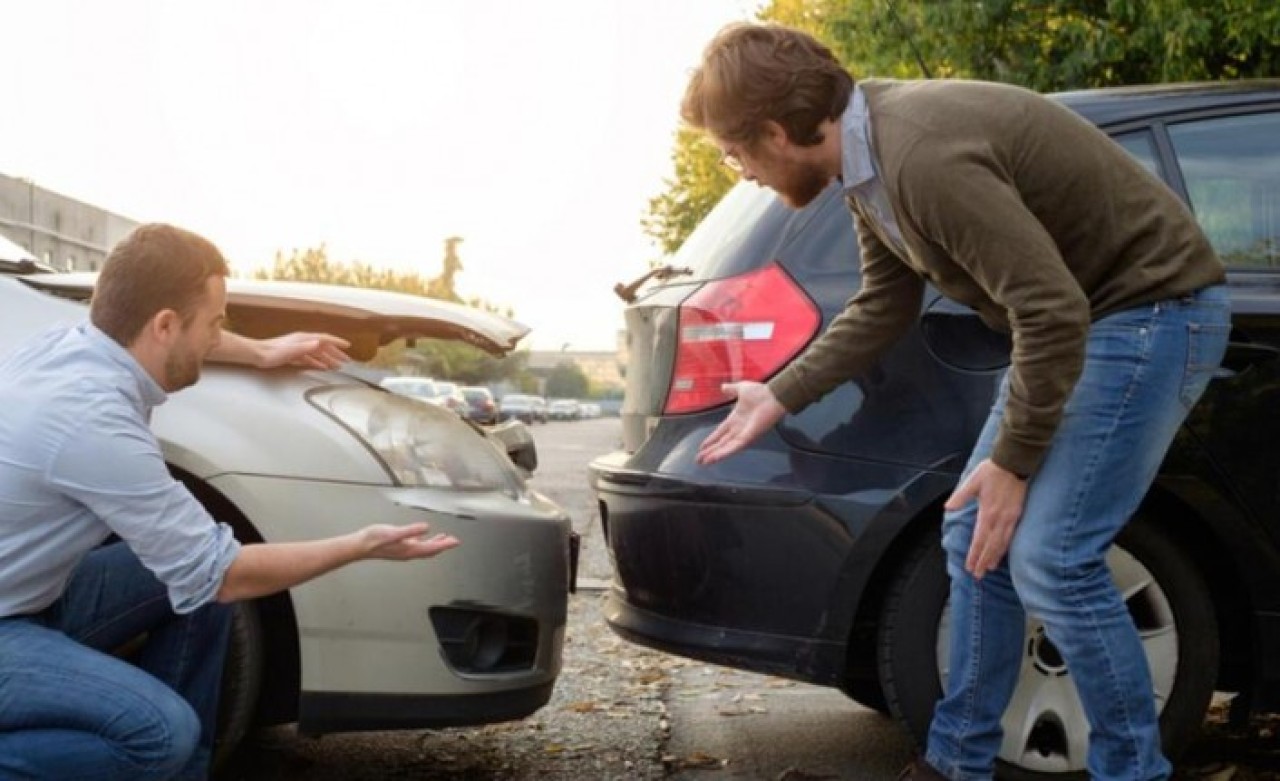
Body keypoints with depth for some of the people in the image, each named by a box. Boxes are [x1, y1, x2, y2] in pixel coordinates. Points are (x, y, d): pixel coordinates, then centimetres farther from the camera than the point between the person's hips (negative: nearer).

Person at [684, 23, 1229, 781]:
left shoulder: (924, 156, -29)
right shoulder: (872, 151, 1)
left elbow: (1053, 313, -29)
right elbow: (883, 309, 16)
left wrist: (1013, 462, -18)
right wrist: (778, 398, 20)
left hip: (1153, 307, -10)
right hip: (1081, 312, 10)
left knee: (1050, 557, -12)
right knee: (977, 536, 9)